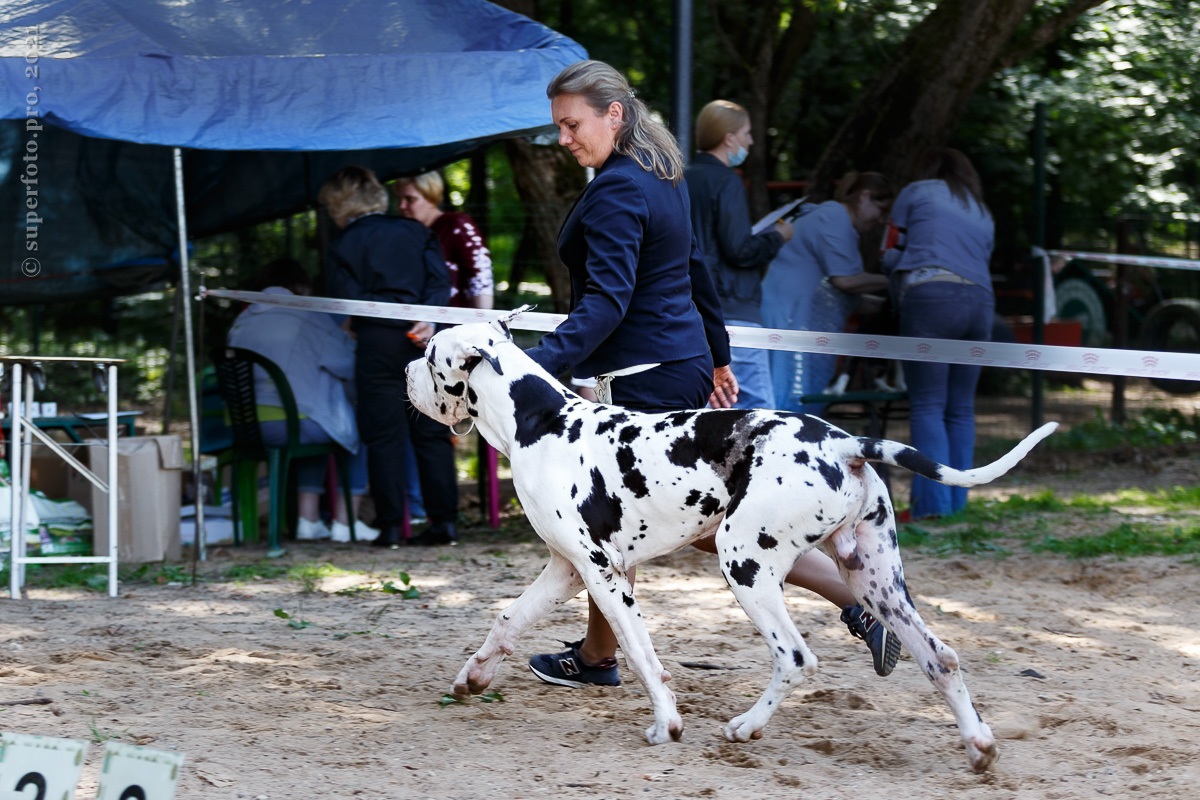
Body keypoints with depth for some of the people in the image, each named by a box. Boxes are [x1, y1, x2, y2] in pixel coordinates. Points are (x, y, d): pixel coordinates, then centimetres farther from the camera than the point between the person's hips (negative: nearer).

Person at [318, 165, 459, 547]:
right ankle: (444, 519, 2)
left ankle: (390, 524, -3)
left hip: (376, 343, -3)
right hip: (423, 342, 3)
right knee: (432, 432, 6)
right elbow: (440, 280, 1)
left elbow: (347, 300, -5)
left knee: (384, 435, 0)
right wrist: (428, 319, -8)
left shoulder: (343, 244, 3)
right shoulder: (414, 231, 13)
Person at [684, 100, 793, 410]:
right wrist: (777, 237, -1)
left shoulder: (682, 180, 13)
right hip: (731, 312, -8)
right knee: (756, 407, -7)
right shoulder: (725, 183, -12)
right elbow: (740, 251, -18)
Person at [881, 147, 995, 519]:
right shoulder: (983, 214, 28)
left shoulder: (916, 193, 14)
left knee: (927, 406, -6)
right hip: (980, 300, 5)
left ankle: (933, 502, -14)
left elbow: (892, 254, 14)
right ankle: (957, 501, 6)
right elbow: (982, 259, 18)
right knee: (961, 408, 9)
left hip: (931, 296, -5)